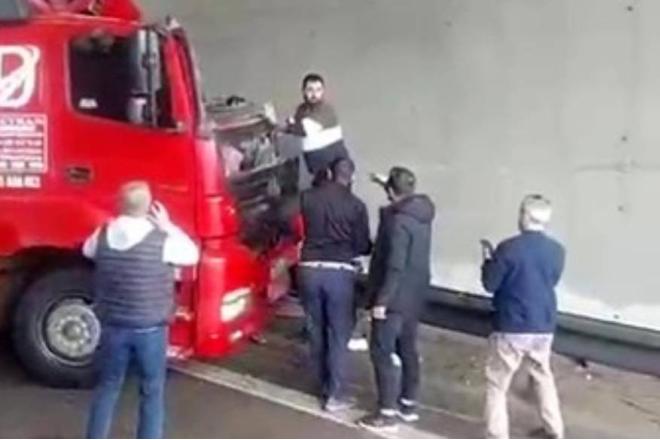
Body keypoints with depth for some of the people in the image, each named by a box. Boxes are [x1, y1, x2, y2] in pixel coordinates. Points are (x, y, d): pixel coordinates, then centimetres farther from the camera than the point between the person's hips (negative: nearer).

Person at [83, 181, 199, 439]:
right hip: (150, 328, -3)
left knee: (108, 386, 18)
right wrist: (167, 227, 7)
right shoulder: (161, 239, -17)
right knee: (152, 392, 11)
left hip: (112, 326, 3)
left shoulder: (104, 235, -6)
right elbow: (192, 254, 1)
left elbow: (88, 250, 18)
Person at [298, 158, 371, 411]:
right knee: (339, 334, 6)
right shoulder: (355, 205, -4)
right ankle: (335, 396, 8)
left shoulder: (308, 198, 3)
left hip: (309, 269, 3)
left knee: (315, 331, 16)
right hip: (339, 272, -3)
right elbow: (363, 246, 0)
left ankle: (323, 386, 28)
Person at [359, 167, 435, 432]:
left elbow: (395, 266, -26)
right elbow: (405, 199, 30)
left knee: (383, 352, -1)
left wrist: (381, 299, -21)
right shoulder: (421, 212, 3)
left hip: (395, 297, -9)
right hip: (414, 295, 9)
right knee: (408, 348, 18)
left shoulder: (398, 221, -23)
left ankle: (388, 412, 3)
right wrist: (387, 182, 38)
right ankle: (409, 403, 29)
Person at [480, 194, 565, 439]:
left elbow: (490, 284, -9)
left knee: (497, 383, 7)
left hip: (511, 327, -5)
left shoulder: (509, 248, -16)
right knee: (543, 377, 24)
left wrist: (488, 259, 9)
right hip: (544, 327, 5)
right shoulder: (556, 251, 0)